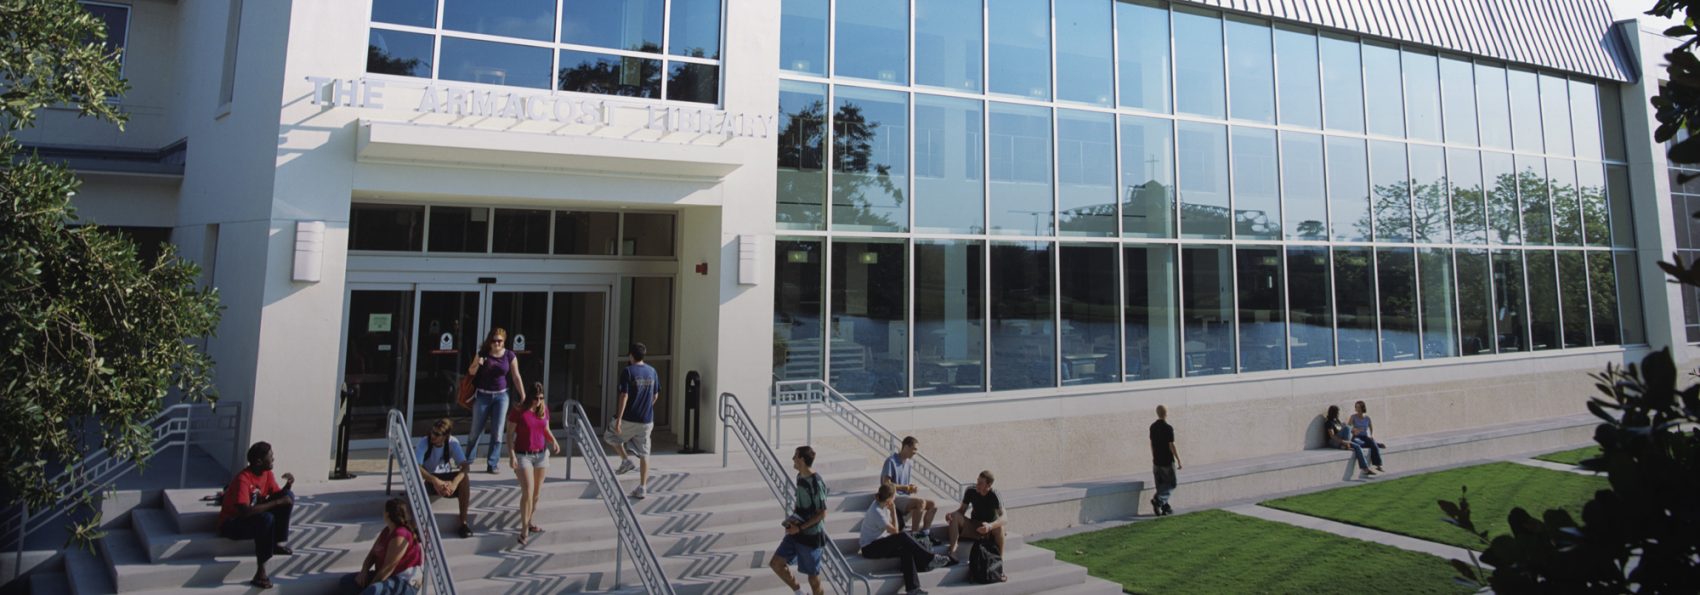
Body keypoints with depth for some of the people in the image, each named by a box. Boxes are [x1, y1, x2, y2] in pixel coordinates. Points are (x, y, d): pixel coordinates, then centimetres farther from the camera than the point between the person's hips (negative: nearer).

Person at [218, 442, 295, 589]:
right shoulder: (243, 479, -28)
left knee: (289, 496, -8)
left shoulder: (267, 473, -4)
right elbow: (245, 511, -35)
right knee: (266, 519, -35)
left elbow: (278, 495, 4)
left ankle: (276, 543, 0)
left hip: (253, 516, 8)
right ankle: (261, 571, -26)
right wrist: (277, 502, -31)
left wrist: (288, 485, -17)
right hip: (231, 523, -8)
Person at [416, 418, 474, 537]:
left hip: (446, 476, 1)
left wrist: (454, 482, -45)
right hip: (428, 478, -1)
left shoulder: (453, 442, -18)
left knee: (464, 478, -30)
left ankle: (463, 521, -21)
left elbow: (466, 466, -26)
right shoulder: (424, 442, -22)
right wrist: (435, 481, -47)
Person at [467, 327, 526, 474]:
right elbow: (471, 372, 4)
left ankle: (492, 465, 6)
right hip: (482, 396, 0)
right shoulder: (483, 354, -3)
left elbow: (516, 377, 0)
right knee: (476, 431, 6)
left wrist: (523, 396, -2)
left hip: (501, 396, 0)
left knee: (497, 432, -1)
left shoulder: (510, 356, -3)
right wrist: (477, 364, -18)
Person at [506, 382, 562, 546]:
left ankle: (528, 523, 26)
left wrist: (554, 441, -7)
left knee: (536, 493, 9)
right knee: (527, 492, -11)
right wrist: (511, 454, -17)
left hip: (541, 454, 5)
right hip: (523, 455, -5)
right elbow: (510, 434, -9)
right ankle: (524, 530, -2)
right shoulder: (518, 411, -12)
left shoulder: (544, 409, 2)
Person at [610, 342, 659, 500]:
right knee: (644, 454, 7)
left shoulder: (628, 371, -10)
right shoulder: (652, 371, 6)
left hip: (629, 419, -4)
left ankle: (626, 460, 9)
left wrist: (618, 419, -15)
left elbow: (624, 396, -16)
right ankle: (642, 488, 7)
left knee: (613, 436, 25)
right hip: (647, 420, 4)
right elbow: (655, 395, 13)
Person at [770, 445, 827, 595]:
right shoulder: (800, 477, 4)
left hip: (811, 535, -8)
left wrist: (800, 528, -20)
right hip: (797, 533, 8)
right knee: (775, 563, 7)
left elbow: (822, 513, -20)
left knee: (813, 576, 5)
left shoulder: (816, 483, -22)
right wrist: (793, 518, 3)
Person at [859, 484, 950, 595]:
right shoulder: (877, 512, -27)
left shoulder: (882, 505, -1)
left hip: (878, 543, 9)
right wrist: (893, 511, -18)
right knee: (903, 538, -26)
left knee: (906, 551, -16)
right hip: (870, 549, -9)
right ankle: (930, 559, -15)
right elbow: (894, 531, -19)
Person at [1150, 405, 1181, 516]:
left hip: (1156, 461, 6)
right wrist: (1179, 460, -6)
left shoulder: (1153, 427, 4)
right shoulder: (1168, 428, -16)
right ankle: (1157, 500, -14)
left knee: (1161, 485, 12)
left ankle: (1165, 507, 16)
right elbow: (1172, 446, -15)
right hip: (1167, 461, -6)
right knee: (1170, 484, 4)